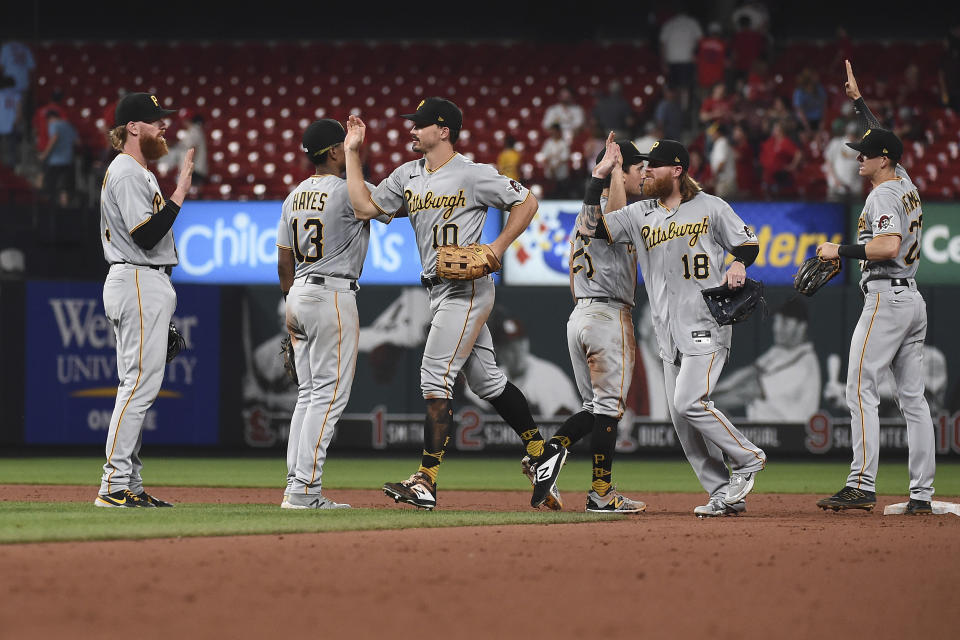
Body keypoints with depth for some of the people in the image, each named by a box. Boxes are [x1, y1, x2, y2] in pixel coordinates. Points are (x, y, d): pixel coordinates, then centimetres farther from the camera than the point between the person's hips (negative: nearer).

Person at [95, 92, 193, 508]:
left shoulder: (137, 173, 21)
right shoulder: (126, 173, -13)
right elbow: (146, 235, -22)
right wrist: (180, 193, -20)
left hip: (146, 285, 11)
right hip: (138, 283, -11)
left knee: (138, 387, 10)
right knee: (139, 384, -13)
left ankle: (128, 485, 12)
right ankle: (115, 486, -15)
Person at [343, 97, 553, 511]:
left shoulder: (473, 175, -11)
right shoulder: (407, 176, 11)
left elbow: (526, 202, -6)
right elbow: (365, 207, 5)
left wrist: (497, 248, -15)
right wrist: (352, 153, 4)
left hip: (467, 289, -8)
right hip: (438, 291, 9)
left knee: (435, 378, -13)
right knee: (485, 381, 13)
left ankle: (426, 483, -13)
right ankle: (542, 453, 23)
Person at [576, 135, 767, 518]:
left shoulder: (710, 208, 0)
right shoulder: (640, 214, 11)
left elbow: (748, 242, 7)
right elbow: (589, 227, 4)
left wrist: (738, 264, -14)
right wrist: (599, 177, -1)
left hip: (706, 326, -6)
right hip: (669, 334, 6)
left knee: (688, 402, -19)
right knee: (682, 419, 2)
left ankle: (747, 459, -1)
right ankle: (725, 494, 8)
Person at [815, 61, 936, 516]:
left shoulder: (883, 195, -11)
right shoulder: (905, 184, 16)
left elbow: (887, 245, -27)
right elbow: (881, 139, 33)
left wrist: (840, 251, -18)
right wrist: (857, 99, 40)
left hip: (886, 298, -10)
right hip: (913, 300, 10)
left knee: (860, 389, -12)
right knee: (912, 396, 6)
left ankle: (862, 485, -21)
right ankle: (922, 493, 3)